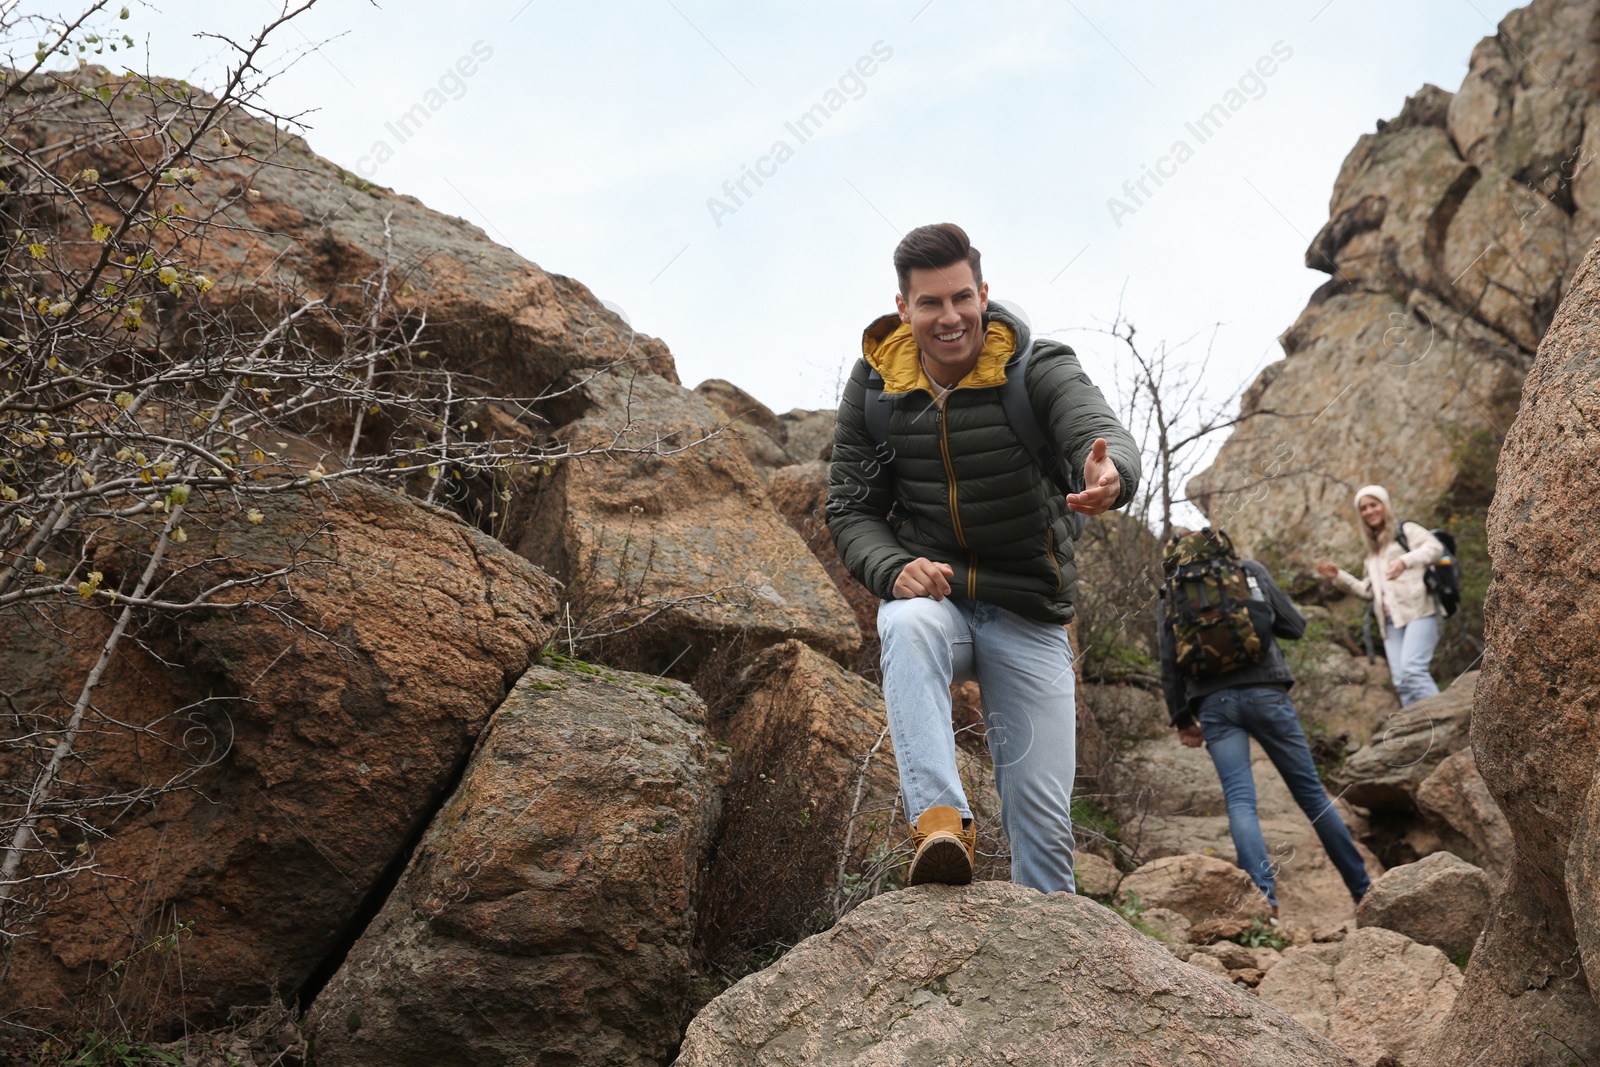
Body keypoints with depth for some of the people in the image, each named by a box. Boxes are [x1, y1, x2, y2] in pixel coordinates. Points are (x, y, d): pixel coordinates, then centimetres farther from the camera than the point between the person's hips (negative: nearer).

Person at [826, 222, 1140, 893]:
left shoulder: (1039, 370, -9)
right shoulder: (874, 385, -2)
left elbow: (1105, 434, -28)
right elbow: (849, 509, 0)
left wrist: (1111, 474, -54)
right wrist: (895, 571, -22)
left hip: (1028, 617, 0)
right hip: (930, 593, 0)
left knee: (1043, 813, -1)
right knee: (909, 624, -39)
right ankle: (940, 819, -43)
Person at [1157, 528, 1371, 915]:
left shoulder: (1169, 594, 10)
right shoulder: (1250, 570, 12)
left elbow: (1169, 662, 3)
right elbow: (1295, 626, 10)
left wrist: (1182, 720, 8)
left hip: (1214, 703, 0)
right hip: (1265, 692, 1)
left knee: (1240, 800, -5)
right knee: (1311, 791, 9)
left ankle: (1264, 897, -22)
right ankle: (1362, 887, 18)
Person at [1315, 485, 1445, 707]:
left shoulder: (1406, 530, 9)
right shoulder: (1372, 551, 28)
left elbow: (1435, 548, -10)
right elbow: (1368, 591, 26)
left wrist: (1405, 561, -26)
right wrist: (1338, 576, 16)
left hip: (1418, 612, -7)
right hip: (1391, 621, 7)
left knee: (1412, 669, -23)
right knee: (1401, 680, -4)